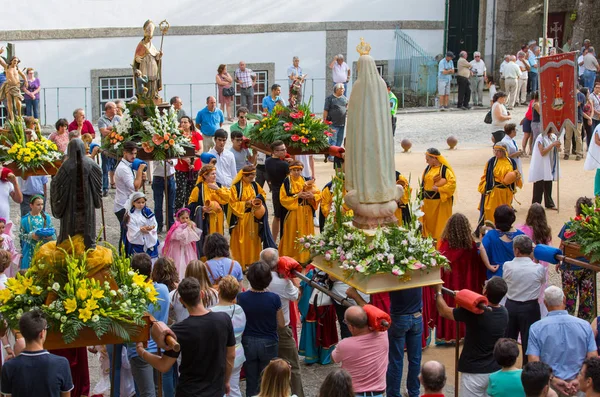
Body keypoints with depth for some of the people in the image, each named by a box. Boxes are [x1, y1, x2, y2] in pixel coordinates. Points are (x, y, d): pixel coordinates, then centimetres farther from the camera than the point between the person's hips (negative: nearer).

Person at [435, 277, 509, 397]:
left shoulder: (473, 312, -21)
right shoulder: (504, 313, -3)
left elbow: (444, 311, -6)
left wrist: (438, 291, 9)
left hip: (474, 371, -6)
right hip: (496, 370, 6)